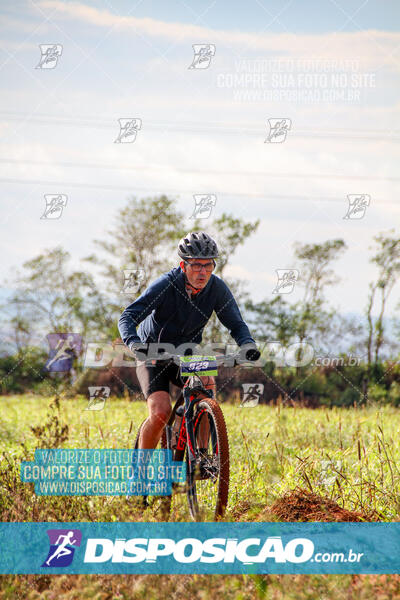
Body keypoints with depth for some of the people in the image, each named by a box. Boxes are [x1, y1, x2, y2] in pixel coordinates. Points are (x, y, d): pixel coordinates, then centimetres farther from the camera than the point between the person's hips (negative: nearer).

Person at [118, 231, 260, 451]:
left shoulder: (217, 288, -13)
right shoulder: (165, 285, -24)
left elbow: (236, 324, -7)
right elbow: (127, 317, -28)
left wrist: (248, 344, -29)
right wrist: (135, 343, -48)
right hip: (154, 357, -4)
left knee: (207, 384, -26)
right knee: (160, 413, -23)